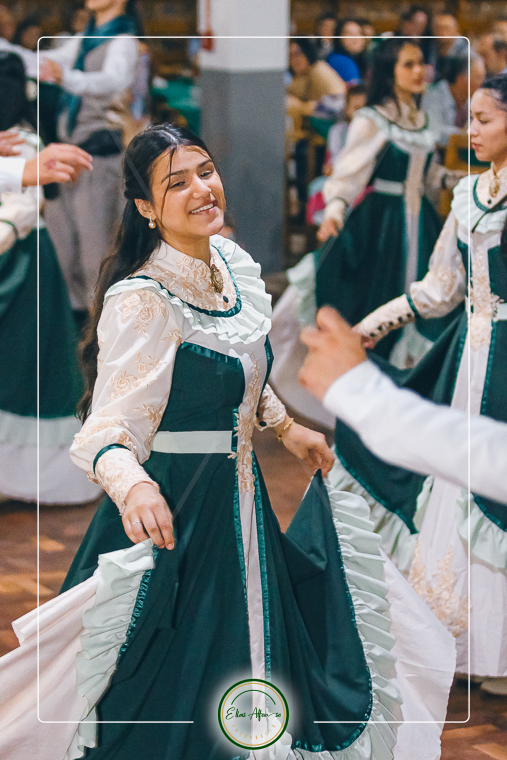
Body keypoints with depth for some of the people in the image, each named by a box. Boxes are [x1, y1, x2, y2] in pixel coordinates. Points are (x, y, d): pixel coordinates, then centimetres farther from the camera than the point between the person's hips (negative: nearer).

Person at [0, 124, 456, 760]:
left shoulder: (232, 262, 1)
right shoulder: (140, 301, -24)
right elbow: (109, 425, -29)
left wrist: (285, 427, 25)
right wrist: (132, 483, -48)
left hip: (238, 491, 8)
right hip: (174, 509, -8)